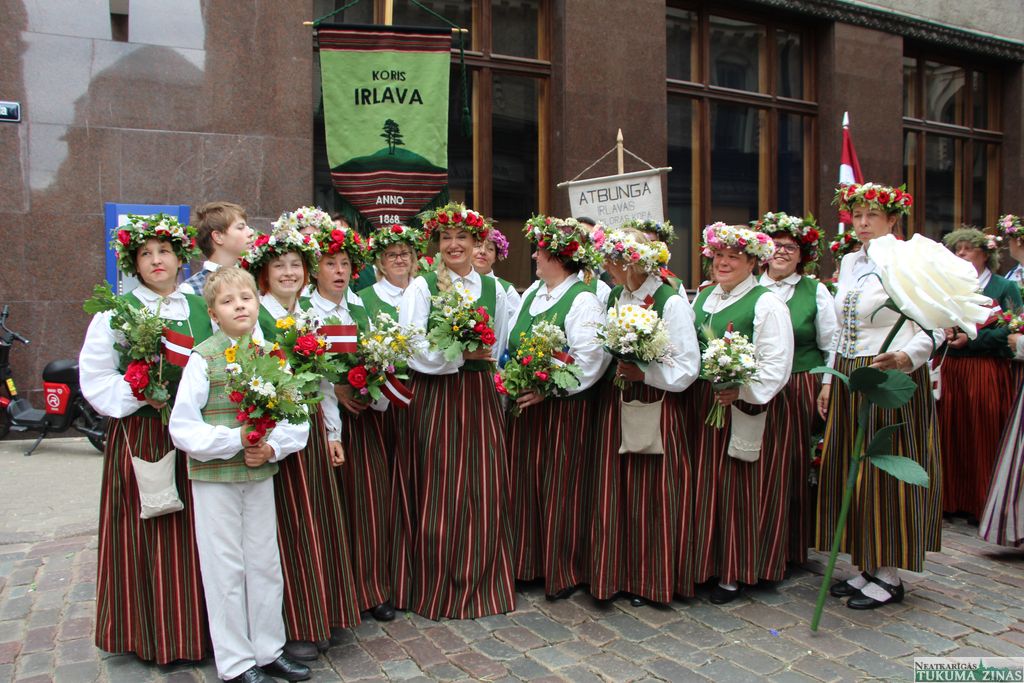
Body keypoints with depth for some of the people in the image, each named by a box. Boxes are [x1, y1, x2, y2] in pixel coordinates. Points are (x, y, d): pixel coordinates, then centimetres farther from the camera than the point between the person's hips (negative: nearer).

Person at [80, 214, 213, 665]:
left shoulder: (202, 309, 10)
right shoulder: (116, 312, 0)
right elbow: (95, 380, -4)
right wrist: (142, 395, -16)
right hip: (138, 437, -2)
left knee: (194, 537, 7)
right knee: (147, 537, 4)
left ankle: (194, 628, 22)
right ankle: (151, 636, 19)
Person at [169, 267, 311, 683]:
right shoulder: (203, 358, -8)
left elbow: (295, 417, 3)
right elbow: (183, 427, -11)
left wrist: (272, 448, -14)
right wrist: (236, 440, -19)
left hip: (261, 474, 4)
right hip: (214, 476, -3)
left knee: (265, 563, 13)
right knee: (226, 568, 7)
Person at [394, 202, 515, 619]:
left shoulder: (492, 289, 11)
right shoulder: (421, 287, -2)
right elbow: (411, 350, -12)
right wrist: (464, 355, -15)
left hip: (480, 396, 4)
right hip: (435, 397, -3)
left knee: (485, 492, 6)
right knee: (439, 495, 2)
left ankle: (480, 585, 24)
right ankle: (438, 590, 18)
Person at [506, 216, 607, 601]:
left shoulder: (582, 300, -12)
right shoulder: (531, 293, 13)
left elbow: (589, 360, -19)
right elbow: (512, 344, 19)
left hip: (562, 407, -7)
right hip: (525, 406, 8)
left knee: (559, 490, 2)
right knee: (524, 483, 13)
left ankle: (563, 572, 20)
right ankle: (528, 562, 29)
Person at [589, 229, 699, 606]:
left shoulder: (671, 302, -11)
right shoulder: (612, 297, 8)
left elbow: (687, 366, -12)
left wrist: (643, 373, -18)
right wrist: (612, 369, 0)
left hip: (655, 408, -5)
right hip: (613, 406, 6)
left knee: (650, 495, 4)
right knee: (614, 493, 8)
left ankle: (651, 580, 21)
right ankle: (617, 573, 23)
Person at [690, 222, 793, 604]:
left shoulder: (767, 304, -6)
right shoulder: (703, 297, 14)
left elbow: (776, 365, -13)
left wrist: (742, 391, -25)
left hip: (743, 409, -5)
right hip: (701, 406, 6)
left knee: (738, 489, 2)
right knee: (704, 486, 11)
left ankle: (734, 573, 17)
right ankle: (703, 563, 25)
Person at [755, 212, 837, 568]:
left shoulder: (816, 291, 5)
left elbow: (832, 346, 5)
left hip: (801, 391, -1)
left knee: (795, 469, 4)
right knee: (758, 472, 3)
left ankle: (794, 547, 20)